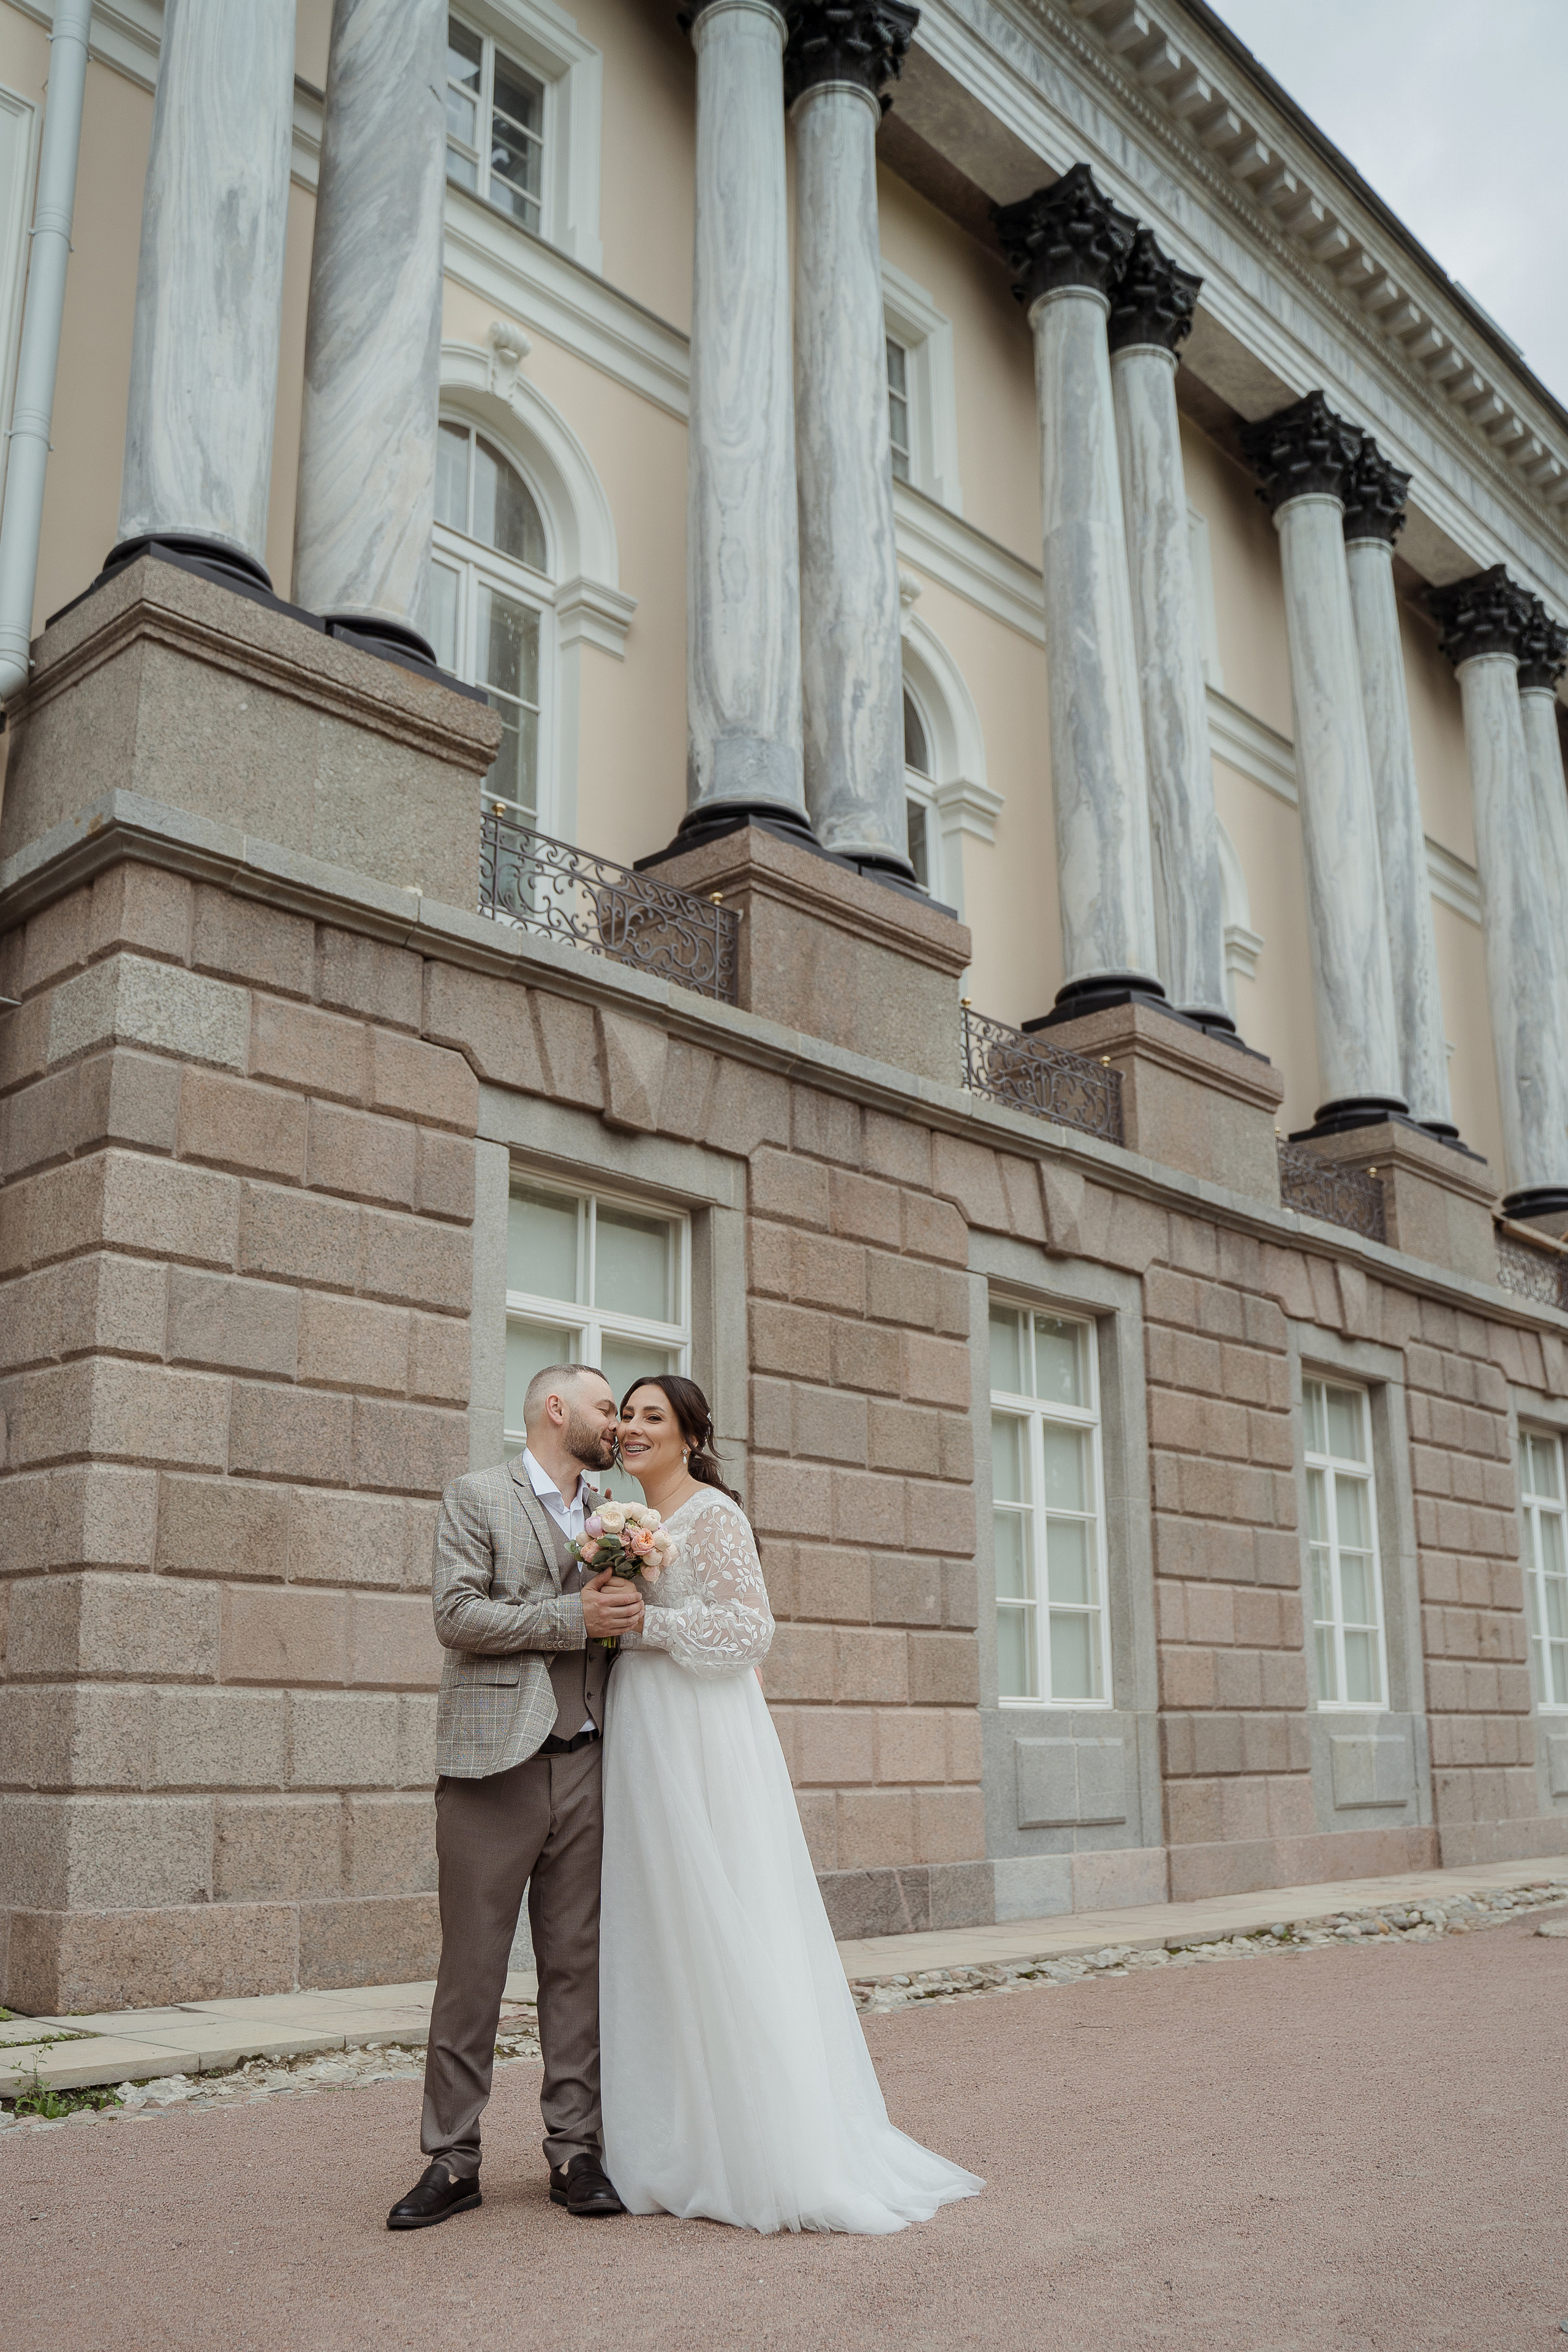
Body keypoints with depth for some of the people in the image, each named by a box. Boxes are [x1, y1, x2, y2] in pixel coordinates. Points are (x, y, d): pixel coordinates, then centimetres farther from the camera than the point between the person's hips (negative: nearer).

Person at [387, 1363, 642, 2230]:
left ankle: (575, 2151, 16)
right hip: (495, 1765, -5)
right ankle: (451, 2160, 11)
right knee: (471, 1968, 1)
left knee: (577, 1963, 7)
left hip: (584, 1765, 5)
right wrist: (573, 1618, -14)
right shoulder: (476, 1497, 2)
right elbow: (457, 1613, -9)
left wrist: (627, 1611, -1)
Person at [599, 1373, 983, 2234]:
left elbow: (749, 1625, -15)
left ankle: (764, 2152, 2)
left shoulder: (711, 1512, -8)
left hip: (700, 1741, -8)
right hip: (640, 1738, 9)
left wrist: (642, 1623, -16)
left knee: (714, 1928, -6)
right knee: (656, 1932, 9)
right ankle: (673, 2145, 16)